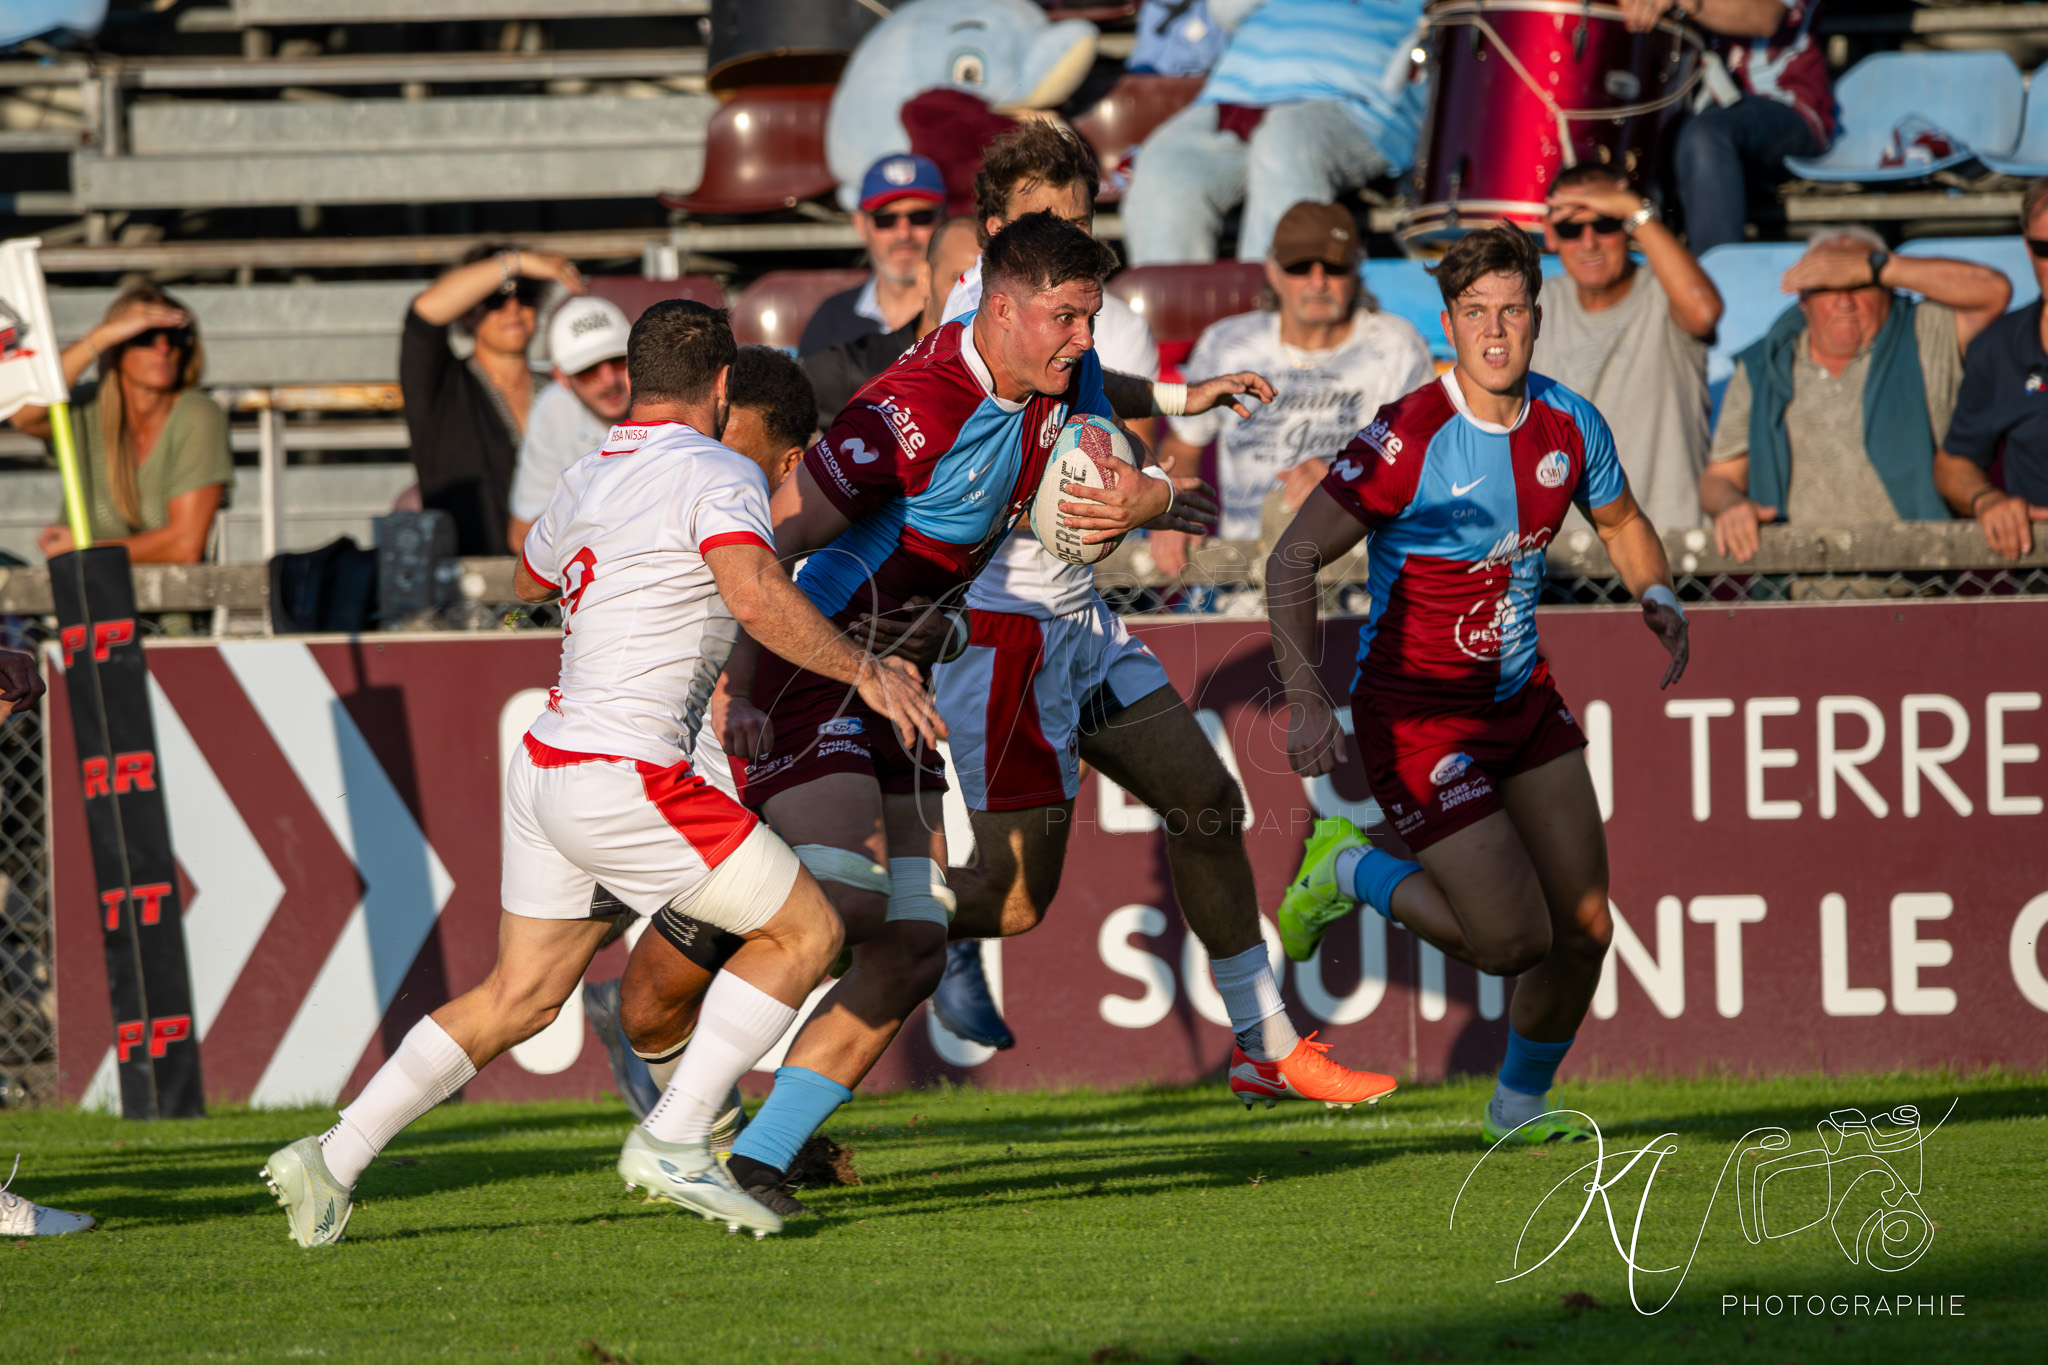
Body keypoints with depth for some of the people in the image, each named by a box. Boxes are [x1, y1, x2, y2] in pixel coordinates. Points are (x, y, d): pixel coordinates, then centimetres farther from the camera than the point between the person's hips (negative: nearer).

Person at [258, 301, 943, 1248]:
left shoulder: (586, 481, 15)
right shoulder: (718, 475, -8)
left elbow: (530, 582, 34)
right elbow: (755, 596, -25)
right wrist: (863, 670, -17)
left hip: (545, 766, 8)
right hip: (622, 780, -8)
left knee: (518, 999, 16)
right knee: (805, 932, 1)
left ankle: (331, 1162, 13)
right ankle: (675, 1140, -6)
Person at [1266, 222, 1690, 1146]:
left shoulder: (1568, 425, -2)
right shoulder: (1408, 439, -22)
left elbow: (1621, 524, 19)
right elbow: (1293, 559, -19)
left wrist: (1658, 597, -3)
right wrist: (1307, 700, -30)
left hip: (1521, 700, 7)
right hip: (1417, 714, -6)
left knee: (1585, 925, 4)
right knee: (1512, 939, -12)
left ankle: (1519, 1105, 28)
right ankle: (1351, 872, 14)